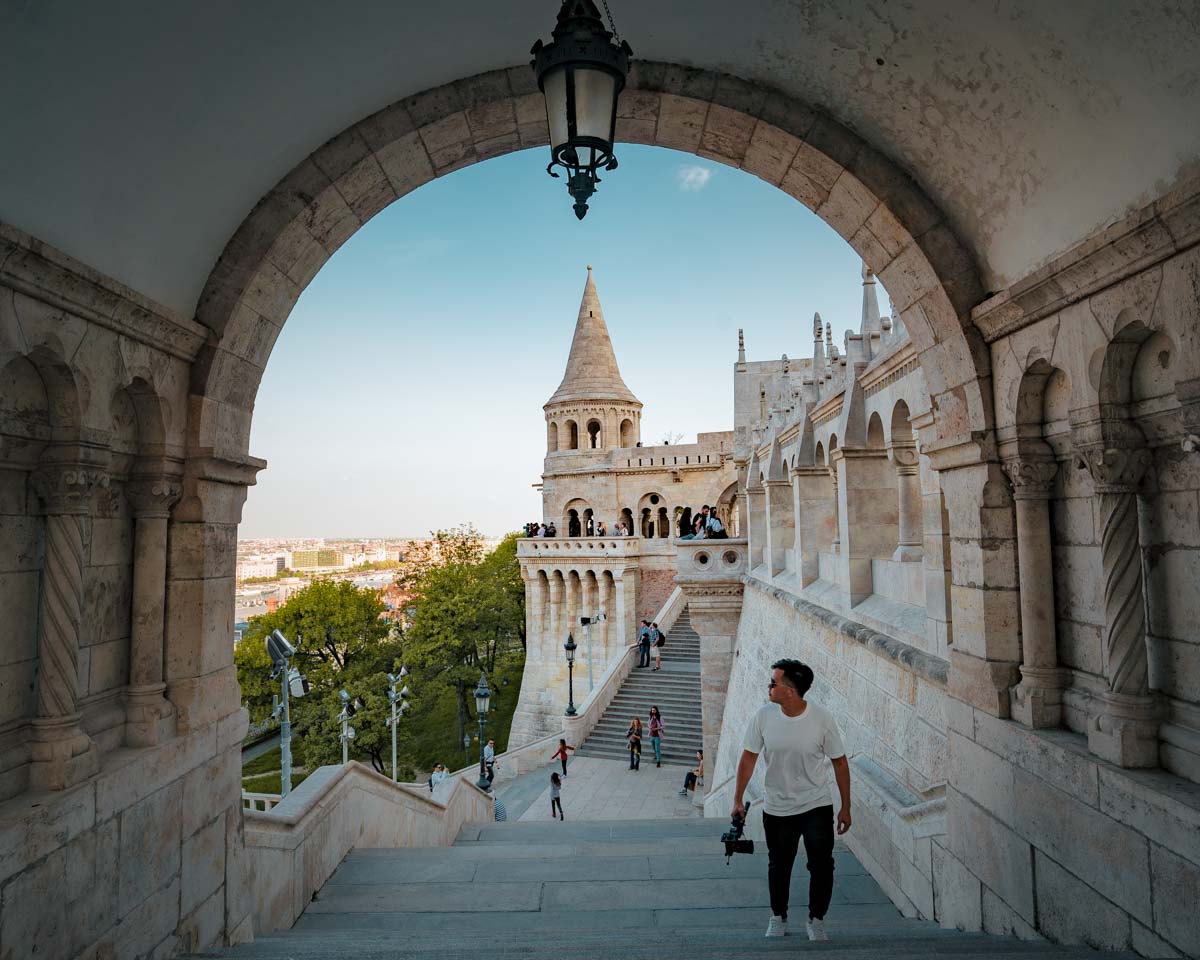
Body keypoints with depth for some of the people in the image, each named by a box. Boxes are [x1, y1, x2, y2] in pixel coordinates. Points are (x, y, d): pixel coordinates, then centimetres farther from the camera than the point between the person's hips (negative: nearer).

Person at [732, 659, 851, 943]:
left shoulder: (822, 719, -19)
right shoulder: (764, 716, -16)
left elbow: (840, 763, -6)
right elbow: (748, 758, -4)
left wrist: (845, 807, -2)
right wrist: (737, 800, -1)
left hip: (817, 807, -1)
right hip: (777, 809, 2)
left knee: (822, 866, 1)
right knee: (779, 866, 15)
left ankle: (816, 920, 27)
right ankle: (778, 918, 38)